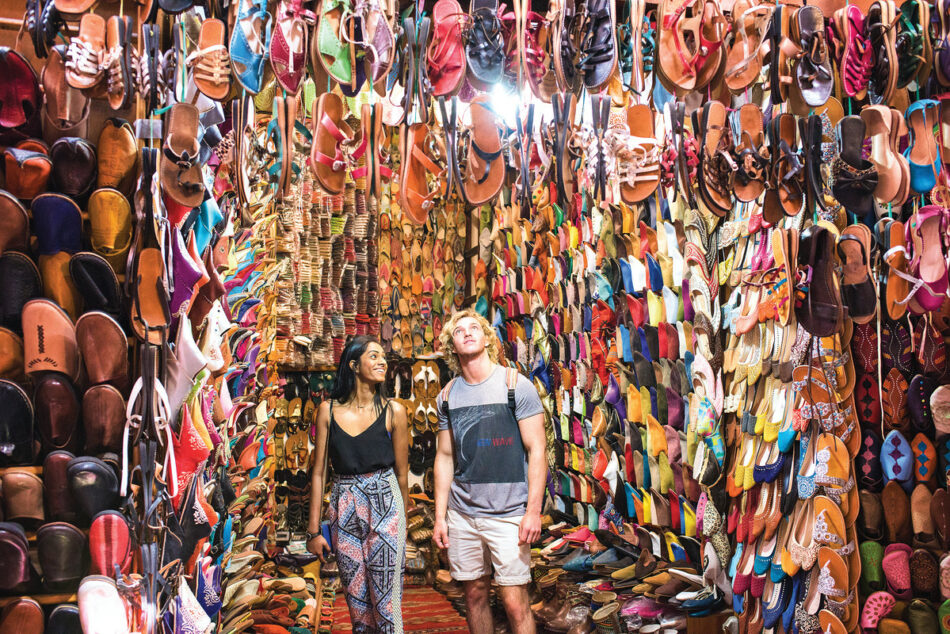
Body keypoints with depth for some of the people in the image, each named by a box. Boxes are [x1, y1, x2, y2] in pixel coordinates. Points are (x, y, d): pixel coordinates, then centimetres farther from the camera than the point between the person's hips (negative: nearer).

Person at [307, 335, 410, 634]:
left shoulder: (393, 411, -2)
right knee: (356, 599, 9)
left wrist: (403, 520, 12)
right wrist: (314, 530, 3)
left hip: (385, 505, -2)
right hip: (344, 508, 2)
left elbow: (401, 473, 5)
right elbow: (318, 472, 4)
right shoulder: (328, 410, 1)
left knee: (386, 601, -3)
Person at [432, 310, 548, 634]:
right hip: (461, 515, 4)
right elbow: (444, 457, 11)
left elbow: (536, 451, -6)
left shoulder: (515, 385, -4)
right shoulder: (447, 395, 7)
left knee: (515, 603, -3)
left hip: (508, 513, -4)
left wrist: (533, 511, -12)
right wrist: (440, 516, 7)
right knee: (474, 594, 12)